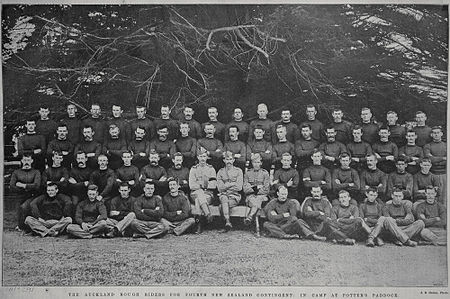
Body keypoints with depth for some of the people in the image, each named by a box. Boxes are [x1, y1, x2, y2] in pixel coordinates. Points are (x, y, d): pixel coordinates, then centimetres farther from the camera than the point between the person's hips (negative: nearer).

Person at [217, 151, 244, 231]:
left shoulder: (238, 171, 8)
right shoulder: (220, 172, 13)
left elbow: (239, 187, -2)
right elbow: (220, 188, 2)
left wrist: (226, 185, -3)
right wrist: (232, 184, -5)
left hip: (235, 196, -1)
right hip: (223, 195, 1)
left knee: (222, 206, -31)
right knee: (224, 199, -35)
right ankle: (227, 222, -45)